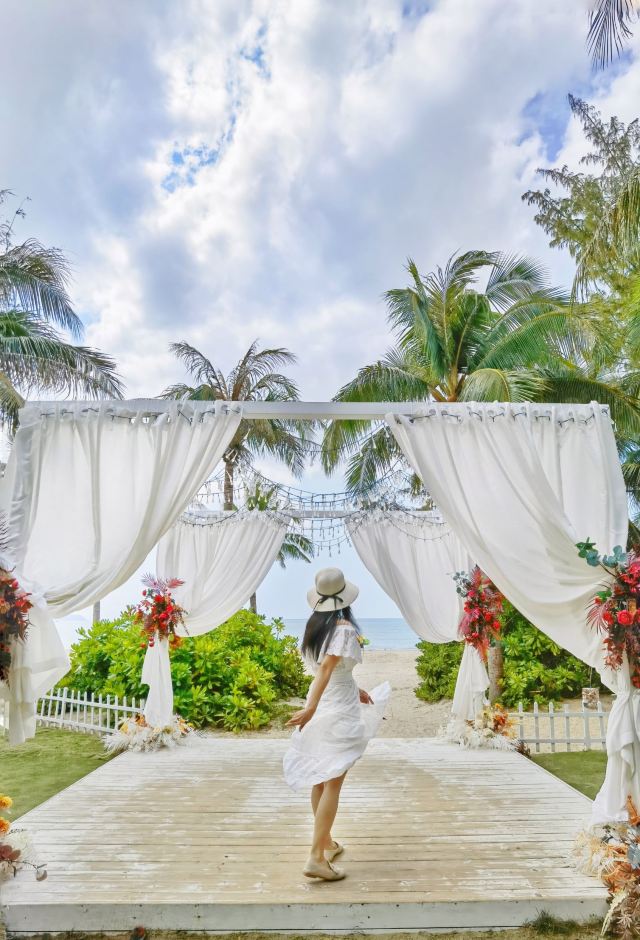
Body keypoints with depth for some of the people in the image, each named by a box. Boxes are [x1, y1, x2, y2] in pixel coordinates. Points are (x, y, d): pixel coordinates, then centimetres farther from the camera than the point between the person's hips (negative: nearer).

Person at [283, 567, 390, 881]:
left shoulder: (313, 626, 7)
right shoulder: (344, 629, -16)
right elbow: (326, 669, -27)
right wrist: (311, 707, -33)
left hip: (320, 706, 8)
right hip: (339, 710, -8)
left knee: (320, 780, 18)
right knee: (332, 784, -1)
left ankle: (326, 843, 34)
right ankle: (316, 857, -1)